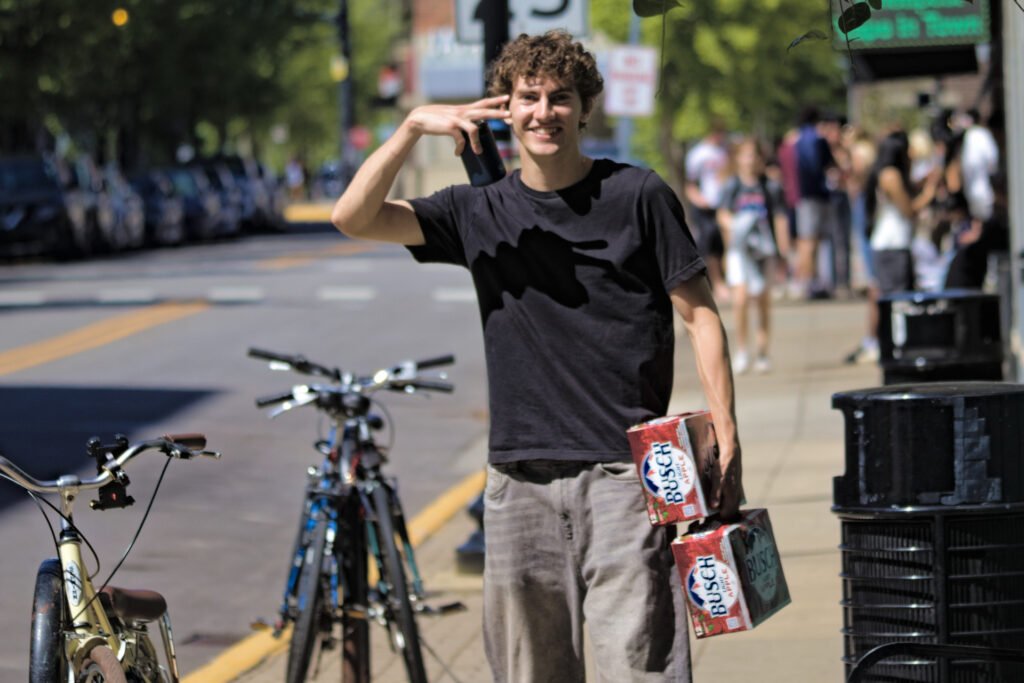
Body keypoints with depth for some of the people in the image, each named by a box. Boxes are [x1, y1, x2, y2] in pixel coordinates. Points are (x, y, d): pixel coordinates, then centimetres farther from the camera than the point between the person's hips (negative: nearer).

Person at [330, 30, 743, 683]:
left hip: (624, 474, -3)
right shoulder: (479, 212, 11)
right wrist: (413, 126, -11)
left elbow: (700, 315, 4)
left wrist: (726, 442, -6)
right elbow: (354, 218, 2)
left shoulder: (638, 196, 3)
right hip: (521, 479, 4)